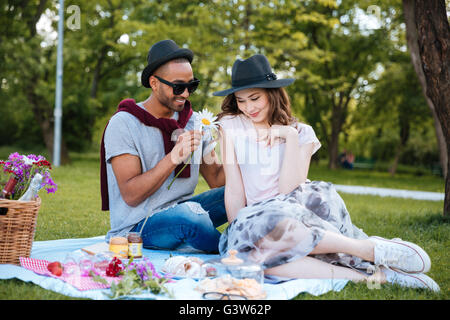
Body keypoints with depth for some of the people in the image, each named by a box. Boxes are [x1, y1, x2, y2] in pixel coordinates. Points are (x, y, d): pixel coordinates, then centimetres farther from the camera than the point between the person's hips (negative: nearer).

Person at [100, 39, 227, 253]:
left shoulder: (193, 122, 10)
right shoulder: (123, 124, -8)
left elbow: (216, 180, 7)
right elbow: (131, 196, -16)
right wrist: (173, 157, -24)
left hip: (182, 210, 6)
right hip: (137, 226, -5)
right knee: (189, 212, -35)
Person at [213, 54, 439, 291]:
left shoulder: (301, 133, 5)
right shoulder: (230, 127, 5)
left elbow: (290, 191, -10)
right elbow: (234, 191, -2)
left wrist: (291, 137, -13)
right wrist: (237, 236, -13)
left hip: (297, 214, 0)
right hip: (254, 221, 0)